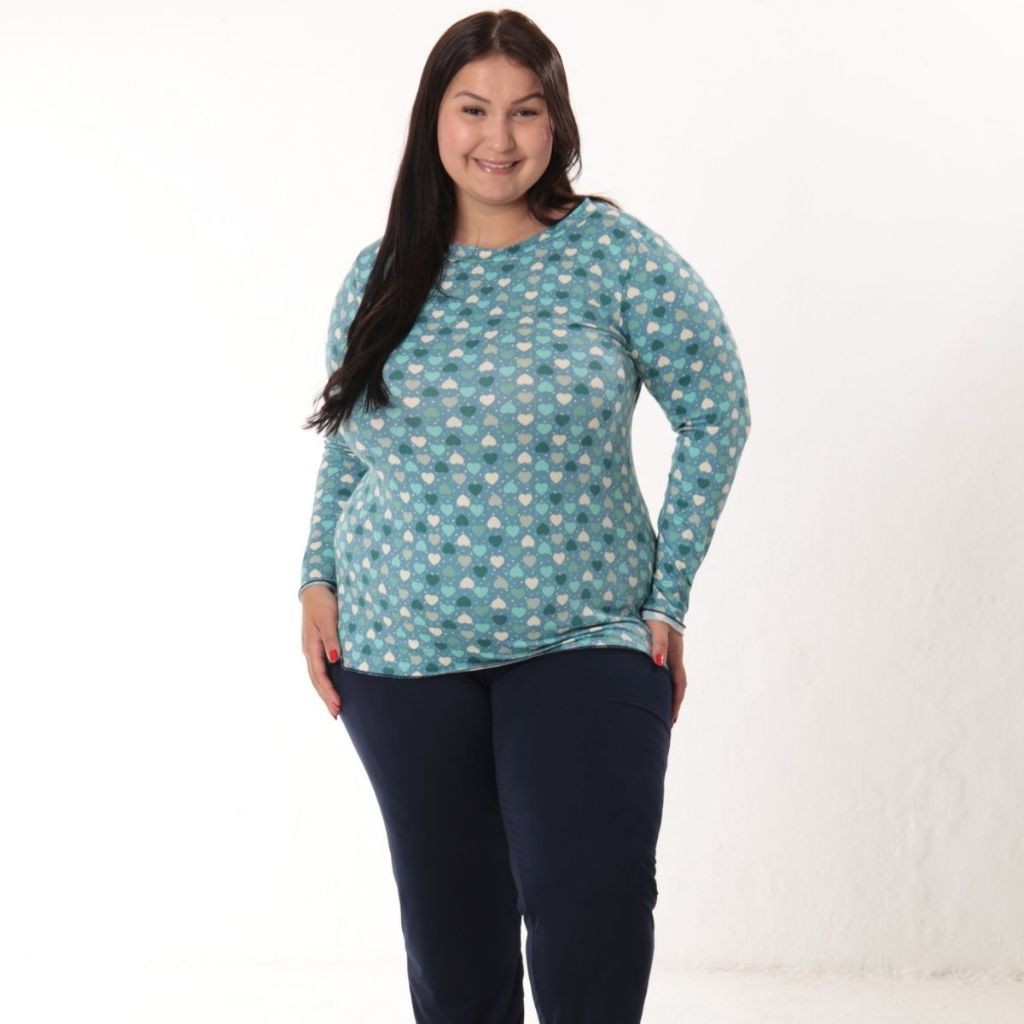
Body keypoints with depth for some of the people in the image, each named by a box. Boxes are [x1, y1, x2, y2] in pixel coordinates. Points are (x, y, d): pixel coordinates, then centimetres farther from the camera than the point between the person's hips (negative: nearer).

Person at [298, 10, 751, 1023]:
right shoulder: (379, 275, 6)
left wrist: (668, 599, -3)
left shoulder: (614, 253, -4)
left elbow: (715, 414, 0)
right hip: (399, 645, 3)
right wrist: (318, 579, 5)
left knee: (592, 907, -15)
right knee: (449, 934, 9)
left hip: (582, 638, -3)